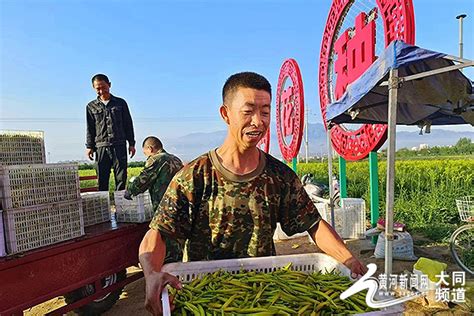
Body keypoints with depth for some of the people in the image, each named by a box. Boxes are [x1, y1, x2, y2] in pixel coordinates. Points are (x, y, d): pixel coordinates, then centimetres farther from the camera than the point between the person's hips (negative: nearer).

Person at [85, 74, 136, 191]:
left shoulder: (120, 103, 10)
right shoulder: (91, 106, 12)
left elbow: (128, 124, 11)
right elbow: (90, 128, 13)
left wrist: (131, 144, 6)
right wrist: (89, 146, 4)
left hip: (119, 146, 0)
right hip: (101, 147, 1)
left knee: (121, 178, -2)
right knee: (102, 179, 1)